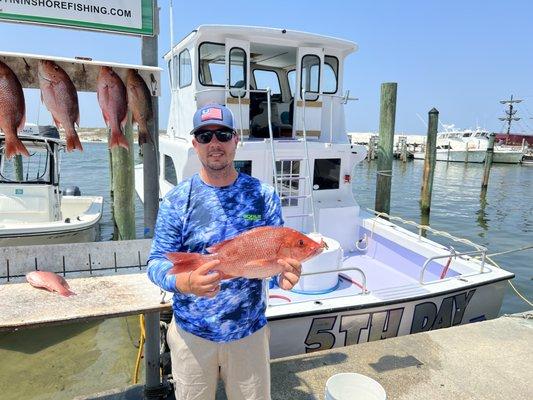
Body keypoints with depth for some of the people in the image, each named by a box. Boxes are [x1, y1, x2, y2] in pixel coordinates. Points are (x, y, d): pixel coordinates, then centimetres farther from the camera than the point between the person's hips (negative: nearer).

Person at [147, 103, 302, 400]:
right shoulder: (176, 200, -8)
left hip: (249, 332, 1)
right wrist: (186, 283, -31)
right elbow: (157, 262, -8)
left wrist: (286, 272, -26)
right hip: (191, 333, 0)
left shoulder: (263, 195, -6)